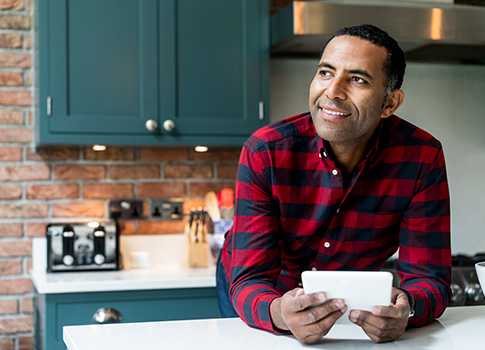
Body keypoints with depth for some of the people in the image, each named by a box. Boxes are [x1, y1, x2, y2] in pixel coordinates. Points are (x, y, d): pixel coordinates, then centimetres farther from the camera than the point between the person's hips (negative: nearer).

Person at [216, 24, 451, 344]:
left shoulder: (423, 158, -23)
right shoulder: (264, 152, -26)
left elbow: (429, 277, -21)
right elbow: (250, 281, -27)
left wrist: (406, 309, -46)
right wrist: (279, 314, -52)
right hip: (259, 297, -3)